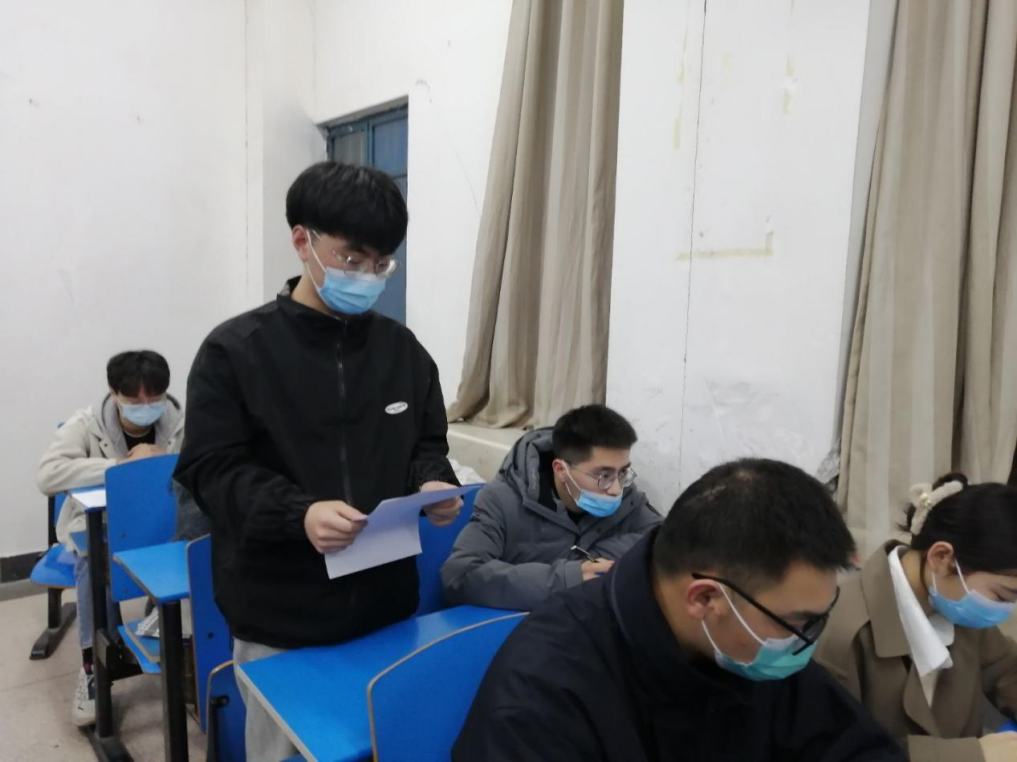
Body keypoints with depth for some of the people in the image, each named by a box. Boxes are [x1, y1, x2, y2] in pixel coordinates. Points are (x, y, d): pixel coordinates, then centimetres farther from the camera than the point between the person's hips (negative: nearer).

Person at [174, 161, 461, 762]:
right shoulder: (236, 350, -7)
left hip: (386, 606, 4)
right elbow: (211, 470, -10)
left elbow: (427, 444, 12)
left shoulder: (402, 348, 4)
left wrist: (434, 483, -10)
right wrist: (298, 513, -26)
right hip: (280, 621, -3)